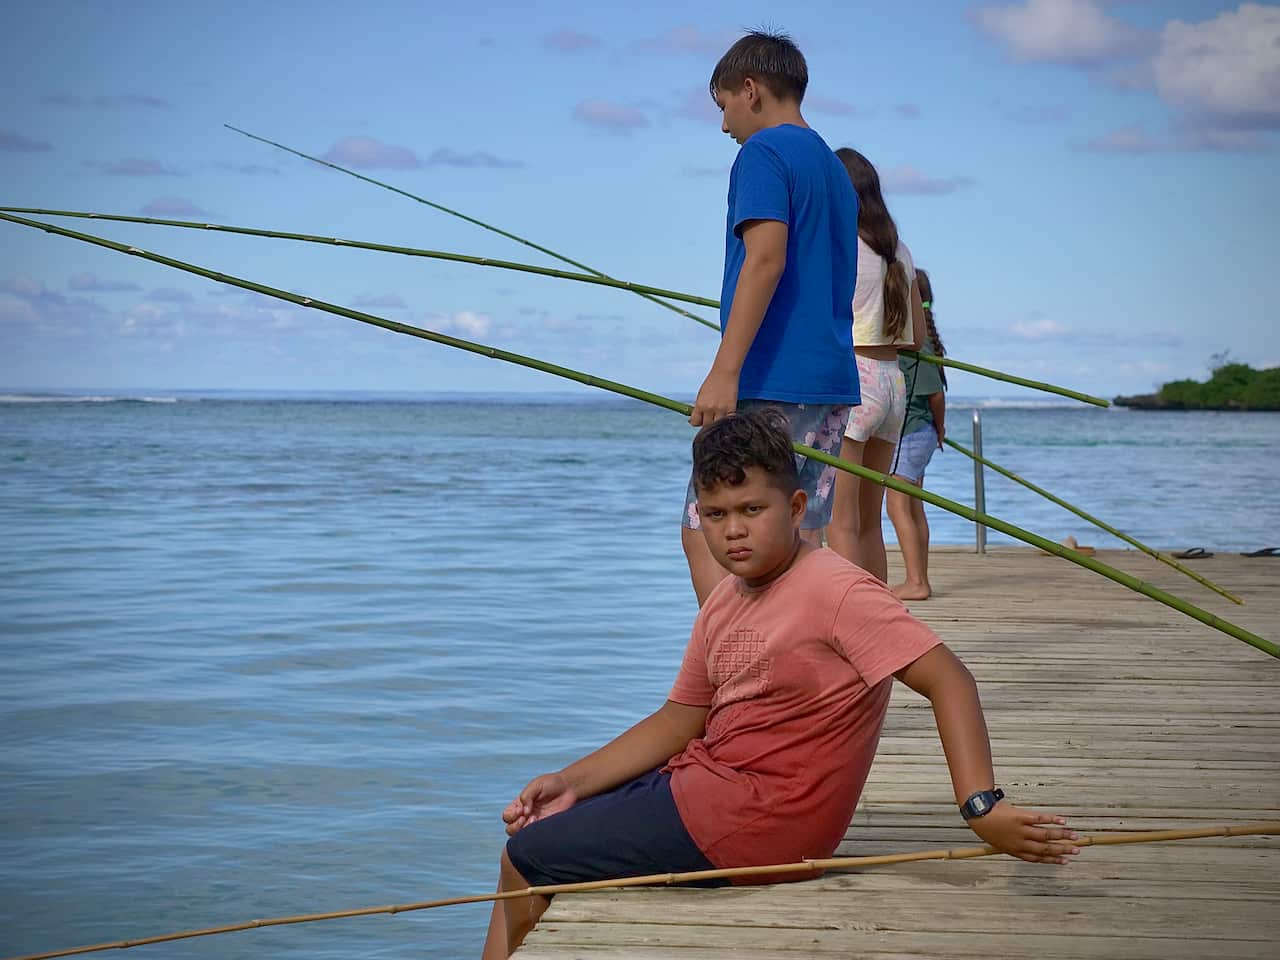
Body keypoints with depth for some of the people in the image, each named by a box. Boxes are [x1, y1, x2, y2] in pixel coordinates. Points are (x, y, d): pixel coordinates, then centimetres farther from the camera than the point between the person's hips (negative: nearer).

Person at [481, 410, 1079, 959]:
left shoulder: (838, 592, -17)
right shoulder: (723, 604, 11)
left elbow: (948, 681, -23)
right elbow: (679, 722, 15)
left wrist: (980, 806, -36)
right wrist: (572, 783, 4)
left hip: (753, 821, -9)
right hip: (702, 783, 9)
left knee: (526, 863, -4)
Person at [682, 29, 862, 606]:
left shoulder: (764, 153, -5)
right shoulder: (834, 168, 22)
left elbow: (766, 259, -18)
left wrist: (724, 372, -23)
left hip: (771, 385, -9)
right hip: (832, 383, 9)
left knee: (703, 537, -6)